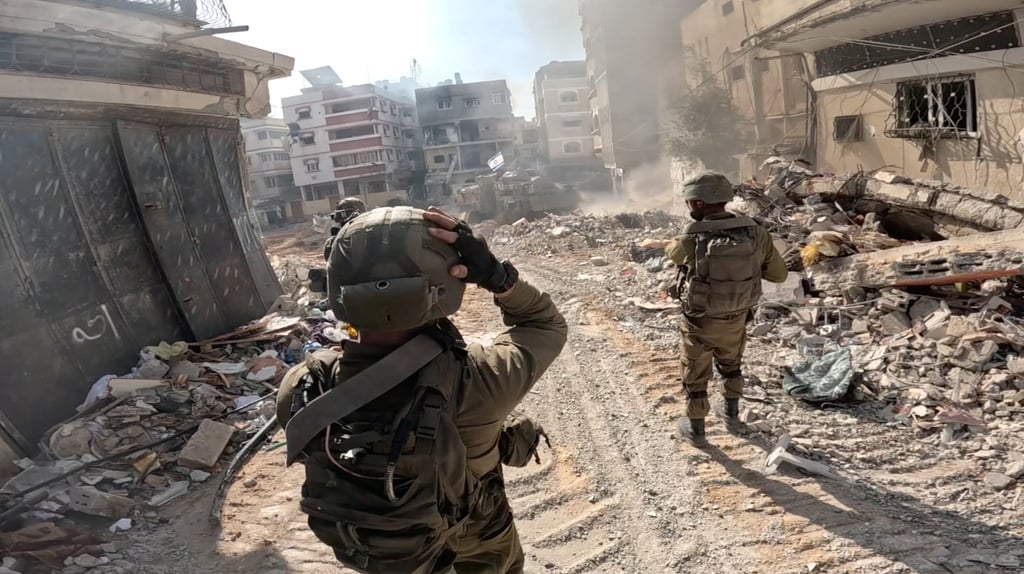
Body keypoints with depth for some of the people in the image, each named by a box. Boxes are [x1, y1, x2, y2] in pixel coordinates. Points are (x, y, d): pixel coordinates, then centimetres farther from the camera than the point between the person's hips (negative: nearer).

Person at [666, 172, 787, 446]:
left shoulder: (692, 239, -26)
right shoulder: (756, 233, -14)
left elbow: (672, 252, -1)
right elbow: (779, 274, -3)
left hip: (701, 321, -4)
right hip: (737, 317, 4)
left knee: (695, 374, 18)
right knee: (731, 364, 31)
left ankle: (696, 428, 32)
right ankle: (732, 413, 47)